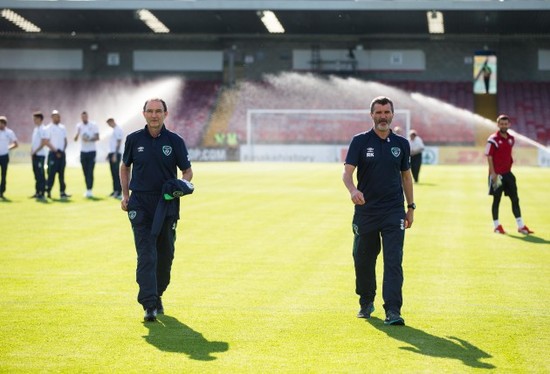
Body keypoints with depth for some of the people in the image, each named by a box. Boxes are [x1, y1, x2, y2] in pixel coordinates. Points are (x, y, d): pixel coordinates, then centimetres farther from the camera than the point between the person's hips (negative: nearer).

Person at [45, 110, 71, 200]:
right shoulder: (49, 128, -5)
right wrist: (55, 151, -14)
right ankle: (48, 191, -3)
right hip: (53, 154, -6)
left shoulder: (62, 127, 14)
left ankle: (62, 192, 10)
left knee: (62, 173, 7)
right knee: (52, 173, -7)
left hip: (62, 153, 6)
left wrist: (63, 149, 1)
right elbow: (47, 142, -10)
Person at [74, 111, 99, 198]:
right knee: (85, 172, 5)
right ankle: (88, 190, 12)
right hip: (83, 151, 3)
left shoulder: (93, 125, -2)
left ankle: (89, 190, -13)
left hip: (91, 151, -3)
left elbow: (97, 137, -5)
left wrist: (89, 139, -20)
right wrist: (77, 134, -19)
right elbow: (75, 139, 2)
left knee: (90, 172, -10)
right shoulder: (79, 125, 7)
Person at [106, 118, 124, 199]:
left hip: (115, 154, -10)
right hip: (112, 153, 10)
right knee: (113, 173, 10)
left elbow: (118, 143, -18)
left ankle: (119, 192, -11)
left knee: (116, 173, -10)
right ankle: (115, 191, 13)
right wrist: (109, 154, 22)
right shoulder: (114, 130, 19)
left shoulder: (118, 130, -12)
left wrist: (115, 155, -22)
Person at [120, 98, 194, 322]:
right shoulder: (133, 139, 3)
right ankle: (149, 305, -17)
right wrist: (125, 194, 7)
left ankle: (157, 296, 30)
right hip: (140, 205, -1)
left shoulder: (175, 141, 1)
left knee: (165, 255, 10)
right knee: (146, 255, -11)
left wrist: (183, 183, -13)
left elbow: (187, 170, 8)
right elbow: (125, 166, 17)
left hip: (167, 205, 1)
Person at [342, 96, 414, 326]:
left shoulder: (401, 144, 7)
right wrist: (352, 189, -32)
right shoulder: (360, 141, -2)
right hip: (365, 210, 0)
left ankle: (393, 311, -12)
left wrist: (411, 207, 15)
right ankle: (366, 302, 31)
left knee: (393, 261, -9)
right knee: (363, 260, 10)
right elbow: (347, 172, -11)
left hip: (394, 212, 1)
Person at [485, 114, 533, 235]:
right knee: (496, 199, 2)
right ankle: (497, 226, 12)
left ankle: (520, 226, 7)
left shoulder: (511, 139, 9)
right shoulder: (493, 139, -10)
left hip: (508, 173, 6)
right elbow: (489, 157, -12)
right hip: (497, 174, -6)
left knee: (515, 199, 4)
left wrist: (509, 168, 16)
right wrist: (493, 173, -18)